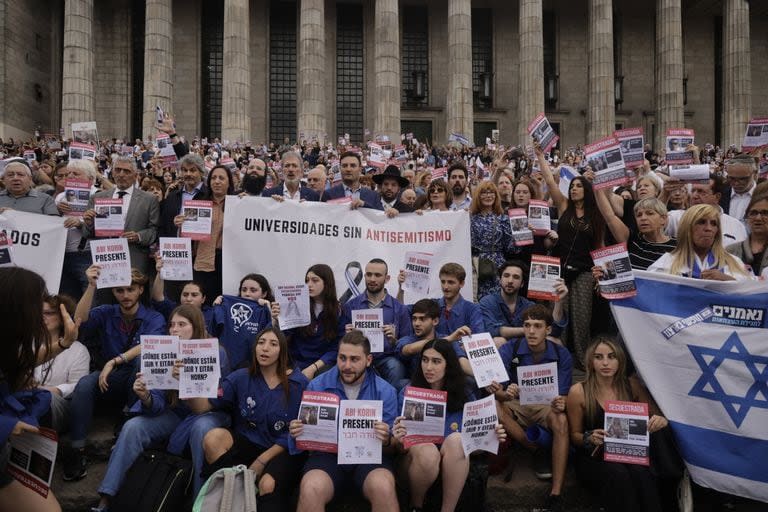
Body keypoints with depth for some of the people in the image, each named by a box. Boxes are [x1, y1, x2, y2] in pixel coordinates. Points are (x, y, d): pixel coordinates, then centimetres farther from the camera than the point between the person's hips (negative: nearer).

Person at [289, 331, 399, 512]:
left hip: (370, 456, -1)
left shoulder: (385, 391, -1)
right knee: (310, 490, -32)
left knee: (384, 488, -34)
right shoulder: (316, 386, 2)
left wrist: (386, 442, -22)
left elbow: (392, 448, 1)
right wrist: (298, 435, -14)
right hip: (328, 454, 1)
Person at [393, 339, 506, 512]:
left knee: (457, 439, -29)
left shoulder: (464, 396, 0)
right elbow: (400, 448, -6)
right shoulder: (407, 394, -6)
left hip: (453, 464, 1)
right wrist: (399, 441, -30)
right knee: (427, 451, -34)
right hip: (417, 460, -1)